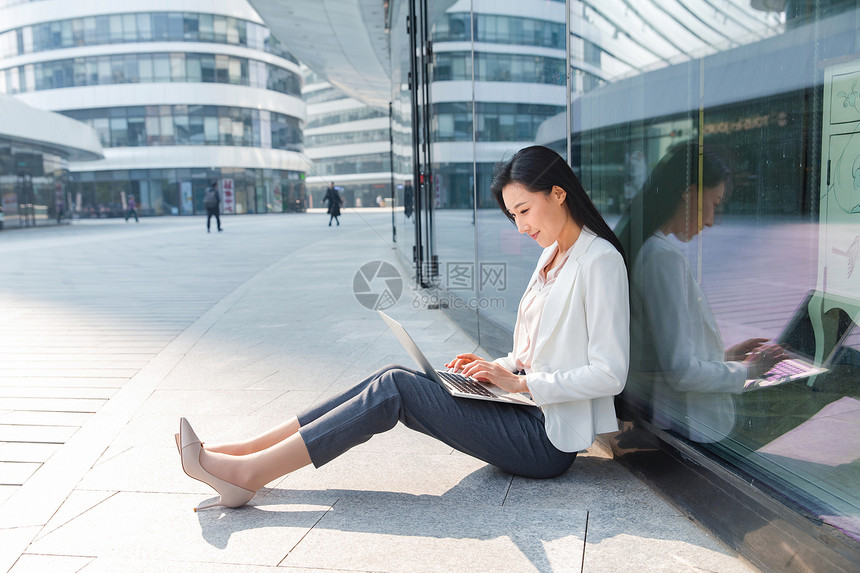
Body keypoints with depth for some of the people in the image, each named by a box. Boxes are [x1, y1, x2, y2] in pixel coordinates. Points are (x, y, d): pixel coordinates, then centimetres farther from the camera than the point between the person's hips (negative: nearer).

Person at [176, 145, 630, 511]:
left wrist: (519, 381, -18)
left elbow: (609, 374, -17)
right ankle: (244, 452, -8)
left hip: (548, 440, -8)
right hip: (529, 408, 8)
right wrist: (497, 367, 3)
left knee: (397, 388, -19)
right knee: (393, 381, -9)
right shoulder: (552, 255, 16)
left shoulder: (600, 261, -12)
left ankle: (249, 473, -16)